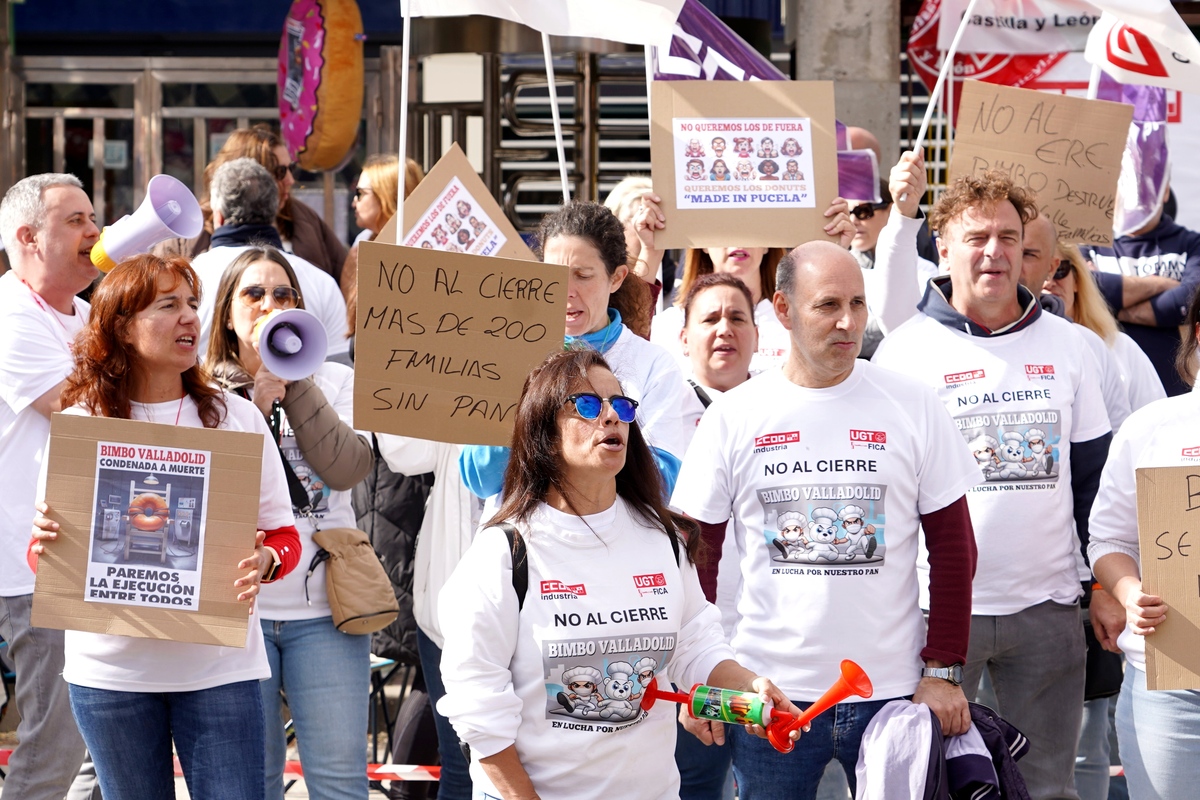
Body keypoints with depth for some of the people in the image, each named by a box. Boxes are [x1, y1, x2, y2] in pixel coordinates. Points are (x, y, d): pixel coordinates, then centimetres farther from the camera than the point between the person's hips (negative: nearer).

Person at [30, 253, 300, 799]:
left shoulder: (237, 418, 3)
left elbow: (284, 535, 5)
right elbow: (44, 551, 6)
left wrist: (264, 562, -18)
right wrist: (45, 543, -18)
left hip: (219, 667, 0)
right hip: (111, 670, 0)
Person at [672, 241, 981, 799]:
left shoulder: (912, 407, 1)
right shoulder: (732, 418, 1)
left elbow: (954, 547, 4)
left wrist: (943, 670, -2)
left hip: (895, 690, 0)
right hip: (767, 691, 0)